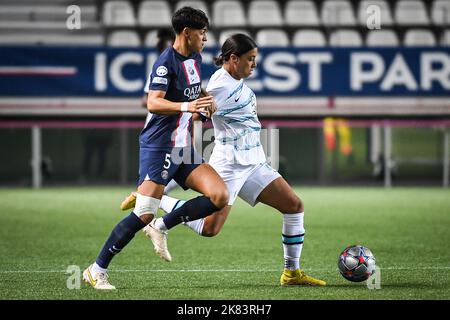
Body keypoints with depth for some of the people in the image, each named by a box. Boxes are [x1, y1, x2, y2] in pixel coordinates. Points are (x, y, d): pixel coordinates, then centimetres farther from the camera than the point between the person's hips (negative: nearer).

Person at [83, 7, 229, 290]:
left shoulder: (195, 58, 12)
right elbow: (153, 103, -26)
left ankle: (163, 227, 3)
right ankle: (97, 270, 0)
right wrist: (185, 106, -41)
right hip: (158, 147, -8)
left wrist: (205, 101, 14)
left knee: (220, 196, -9)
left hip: (184, 149, 8)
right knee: (144, 214, -12)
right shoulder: (166, 61, -14)